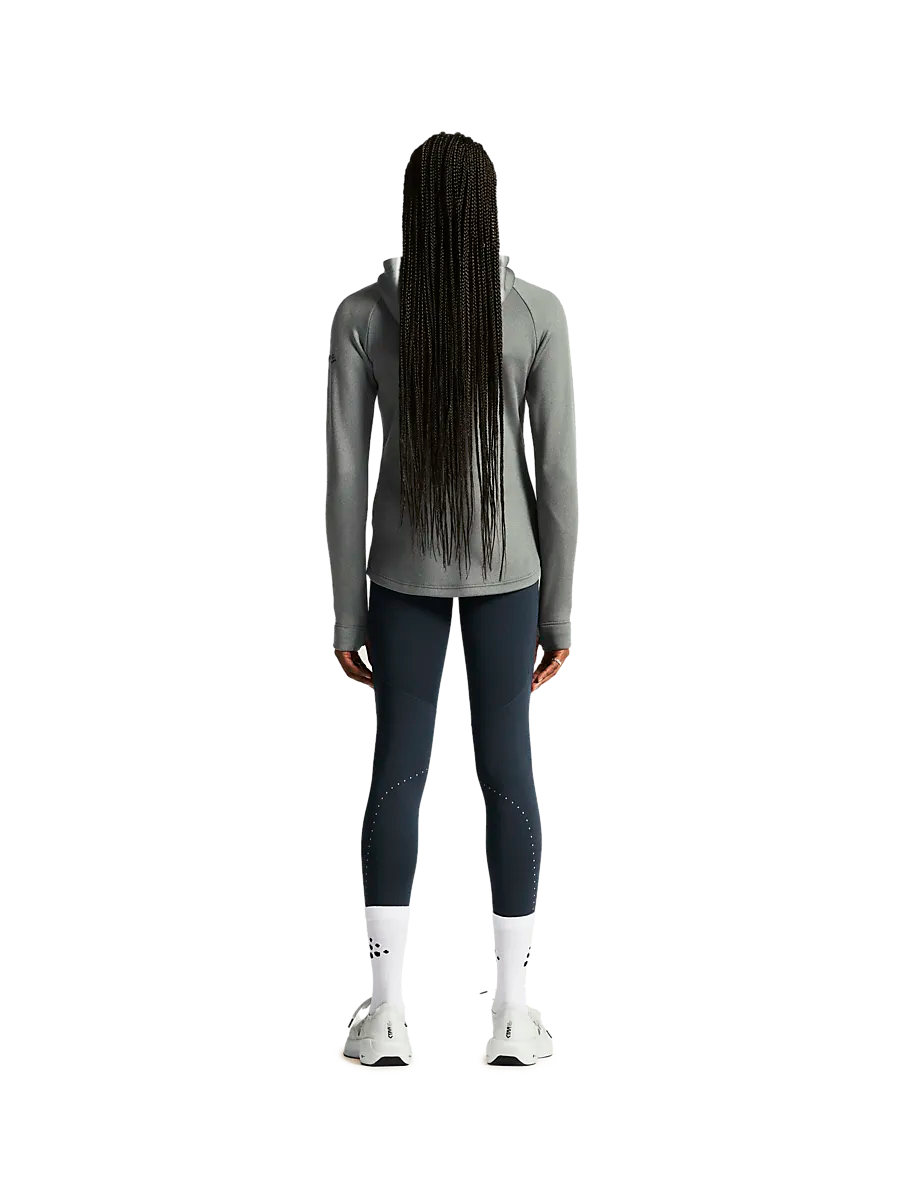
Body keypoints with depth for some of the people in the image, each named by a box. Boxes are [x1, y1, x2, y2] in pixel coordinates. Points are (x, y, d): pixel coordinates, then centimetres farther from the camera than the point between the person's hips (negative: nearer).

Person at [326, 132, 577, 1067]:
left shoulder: (361, 316, -8)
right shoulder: (538, 314, -9)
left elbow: (344, 476, -7)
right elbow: (559, 471, -7)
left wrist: (346, 614, 2)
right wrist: (561, 612, 1)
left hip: (404, 570, 0)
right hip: (508, 566, 0)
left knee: (398, 771, 7)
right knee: (507, 770, 7)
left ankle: (385, 1011, 9)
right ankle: (510, 1010, 12)